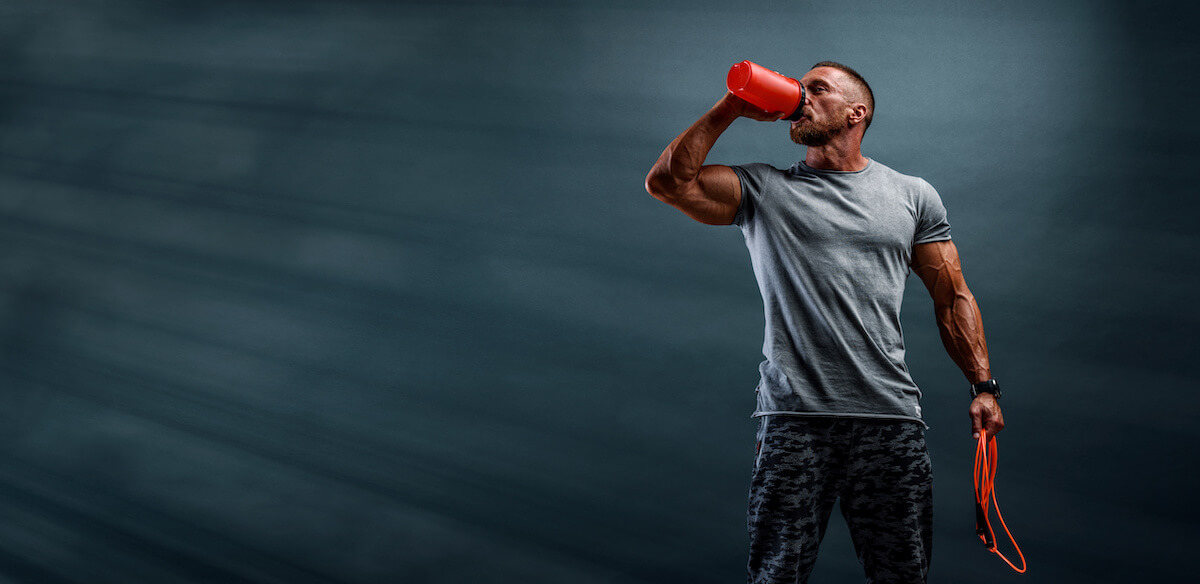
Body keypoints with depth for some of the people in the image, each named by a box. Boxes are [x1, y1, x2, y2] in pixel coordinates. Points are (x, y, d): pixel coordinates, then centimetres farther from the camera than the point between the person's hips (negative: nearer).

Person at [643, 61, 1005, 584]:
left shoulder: (913, 196, 15)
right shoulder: (764, 189, 11)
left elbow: (952, 297, 15)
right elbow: (667, 182, -2)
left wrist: (983, 386, 5)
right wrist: (730, 110, 2)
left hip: (891, 421, 1)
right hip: (793, 421, -1)